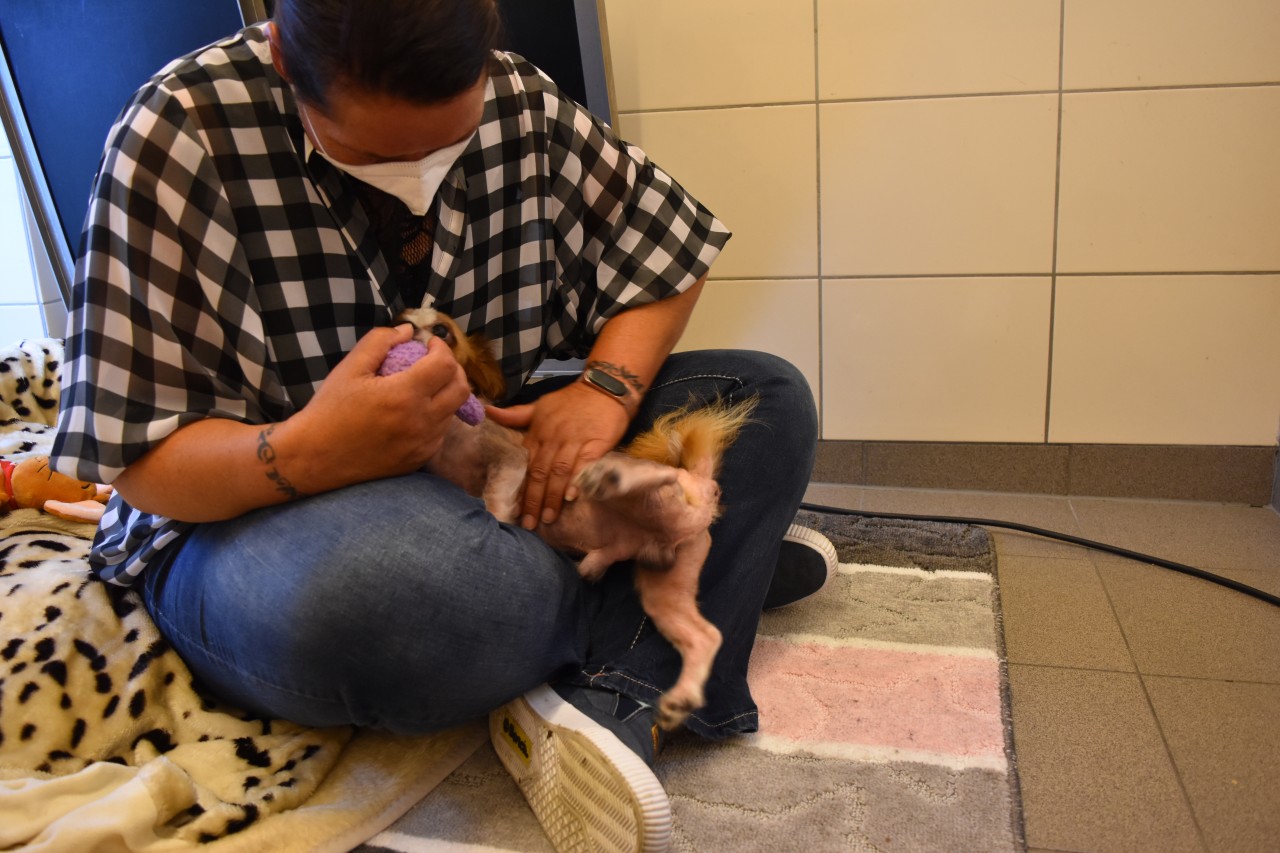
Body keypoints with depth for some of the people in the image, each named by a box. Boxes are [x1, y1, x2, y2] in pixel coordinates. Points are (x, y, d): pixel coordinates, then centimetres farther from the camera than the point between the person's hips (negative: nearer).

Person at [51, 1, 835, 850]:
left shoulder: (522, 104, -6)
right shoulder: (178, 137, -17)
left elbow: (670, 244, 3)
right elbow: (140, 459, -17)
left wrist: (608, 385, -15)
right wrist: (302, 454, -38)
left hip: (501, 477, 5)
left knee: (770, 398, -5)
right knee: (388, 588, -42)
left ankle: (604, 695, -21)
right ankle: (719, 562, -13)